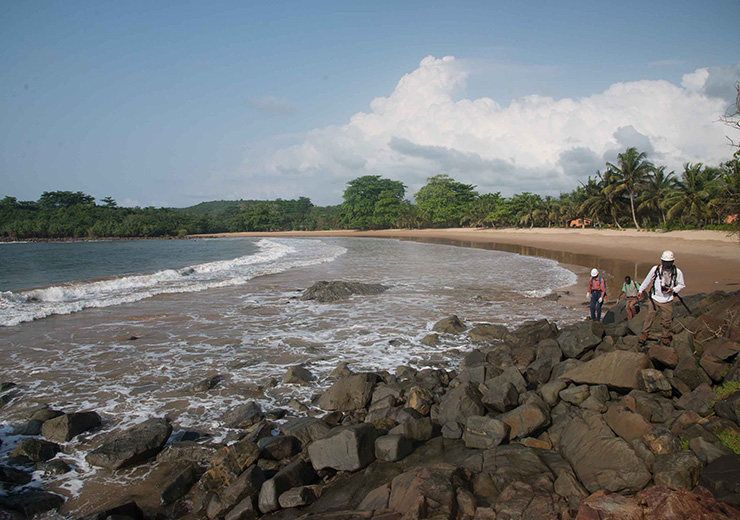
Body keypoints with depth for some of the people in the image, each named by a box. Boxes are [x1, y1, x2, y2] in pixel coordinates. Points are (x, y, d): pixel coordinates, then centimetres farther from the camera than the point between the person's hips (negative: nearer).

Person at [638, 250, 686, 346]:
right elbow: (647, 280, 11)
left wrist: (673, 289, -11)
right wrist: (641, 290, 19)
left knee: (667, 320, 6)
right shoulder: (655, 269, -3)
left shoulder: (677, 272, -3)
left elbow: (681, 285, 8)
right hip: (655, 299, 0)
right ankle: (644, 334, 12)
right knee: (649, 317, -1)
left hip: (667, 301, 0)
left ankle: (666, 337, 24)